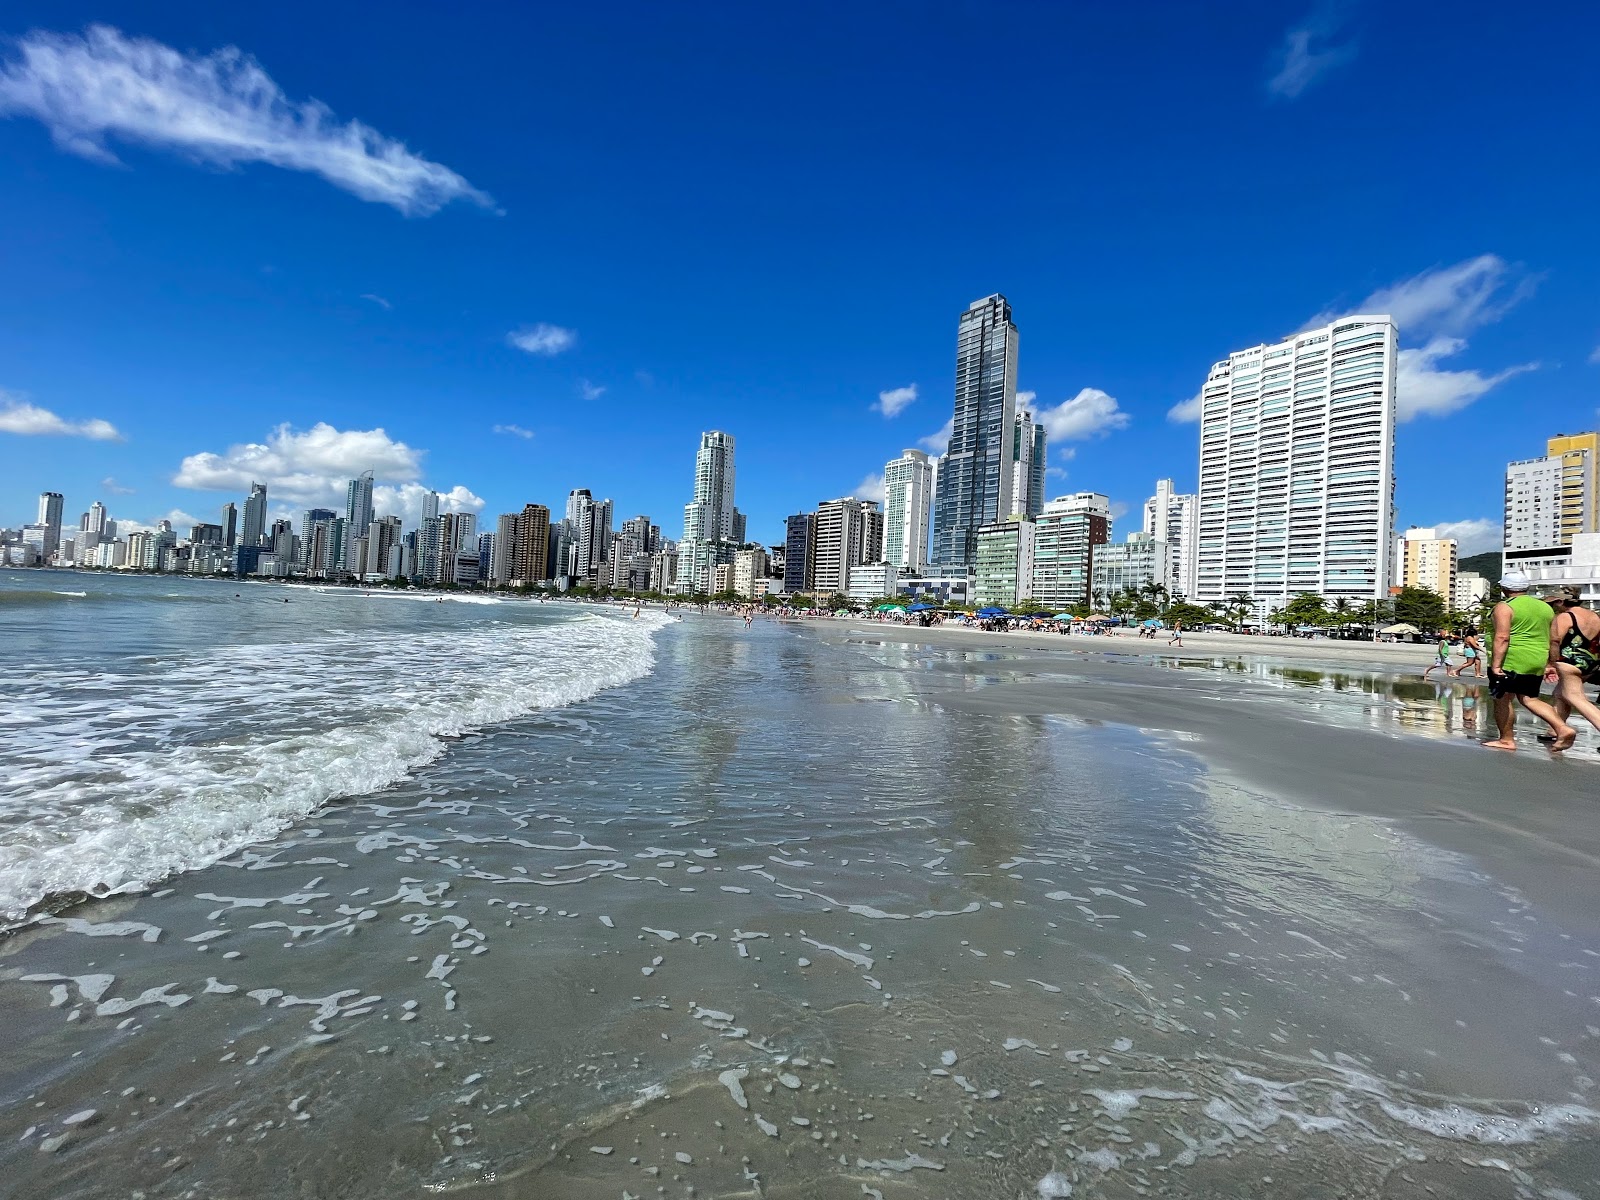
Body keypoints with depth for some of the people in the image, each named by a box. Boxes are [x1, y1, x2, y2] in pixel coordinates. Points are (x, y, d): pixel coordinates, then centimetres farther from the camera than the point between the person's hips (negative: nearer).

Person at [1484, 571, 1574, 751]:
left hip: (1512, 662, -7)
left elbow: (1502, 638, -18)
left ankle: (1506, 740, 5)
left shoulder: (1504, 607, -9)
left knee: (1503, 699, 2)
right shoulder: (1546, 607, 15)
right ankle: (1562, 728, 1)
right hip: (1537, 663, 7)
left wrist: (1495, 665, -21)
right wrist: (1549, 665, 22)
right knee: (1529, 699, 17)